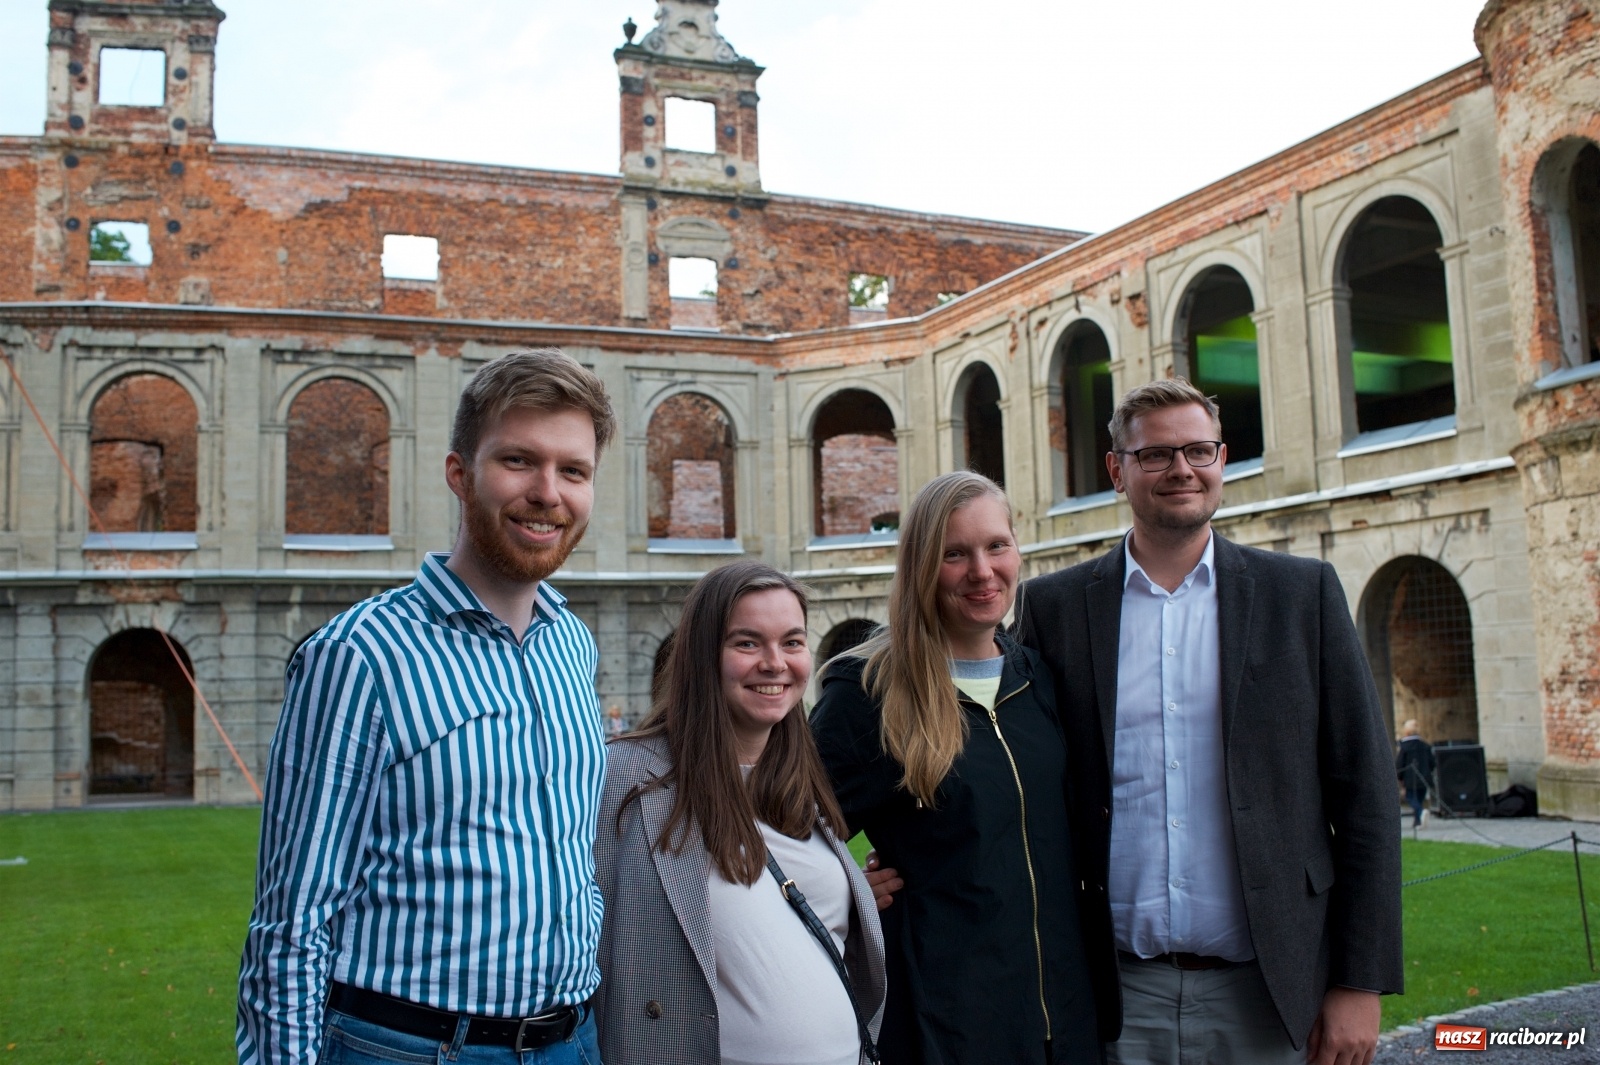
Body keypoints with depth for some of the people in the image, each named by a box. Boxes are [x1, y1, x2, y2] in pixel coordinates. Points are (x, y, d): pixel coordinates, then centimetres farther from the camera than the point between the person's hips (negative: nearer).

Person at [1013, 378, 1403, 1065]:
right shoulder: (1053, 607, 2)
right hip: (1115, 1000, 0)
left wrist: (1359, 984, -3)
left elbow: (1363, 797, 1)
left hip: (1268, 994, 0)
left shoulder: (1303, 594, 2)